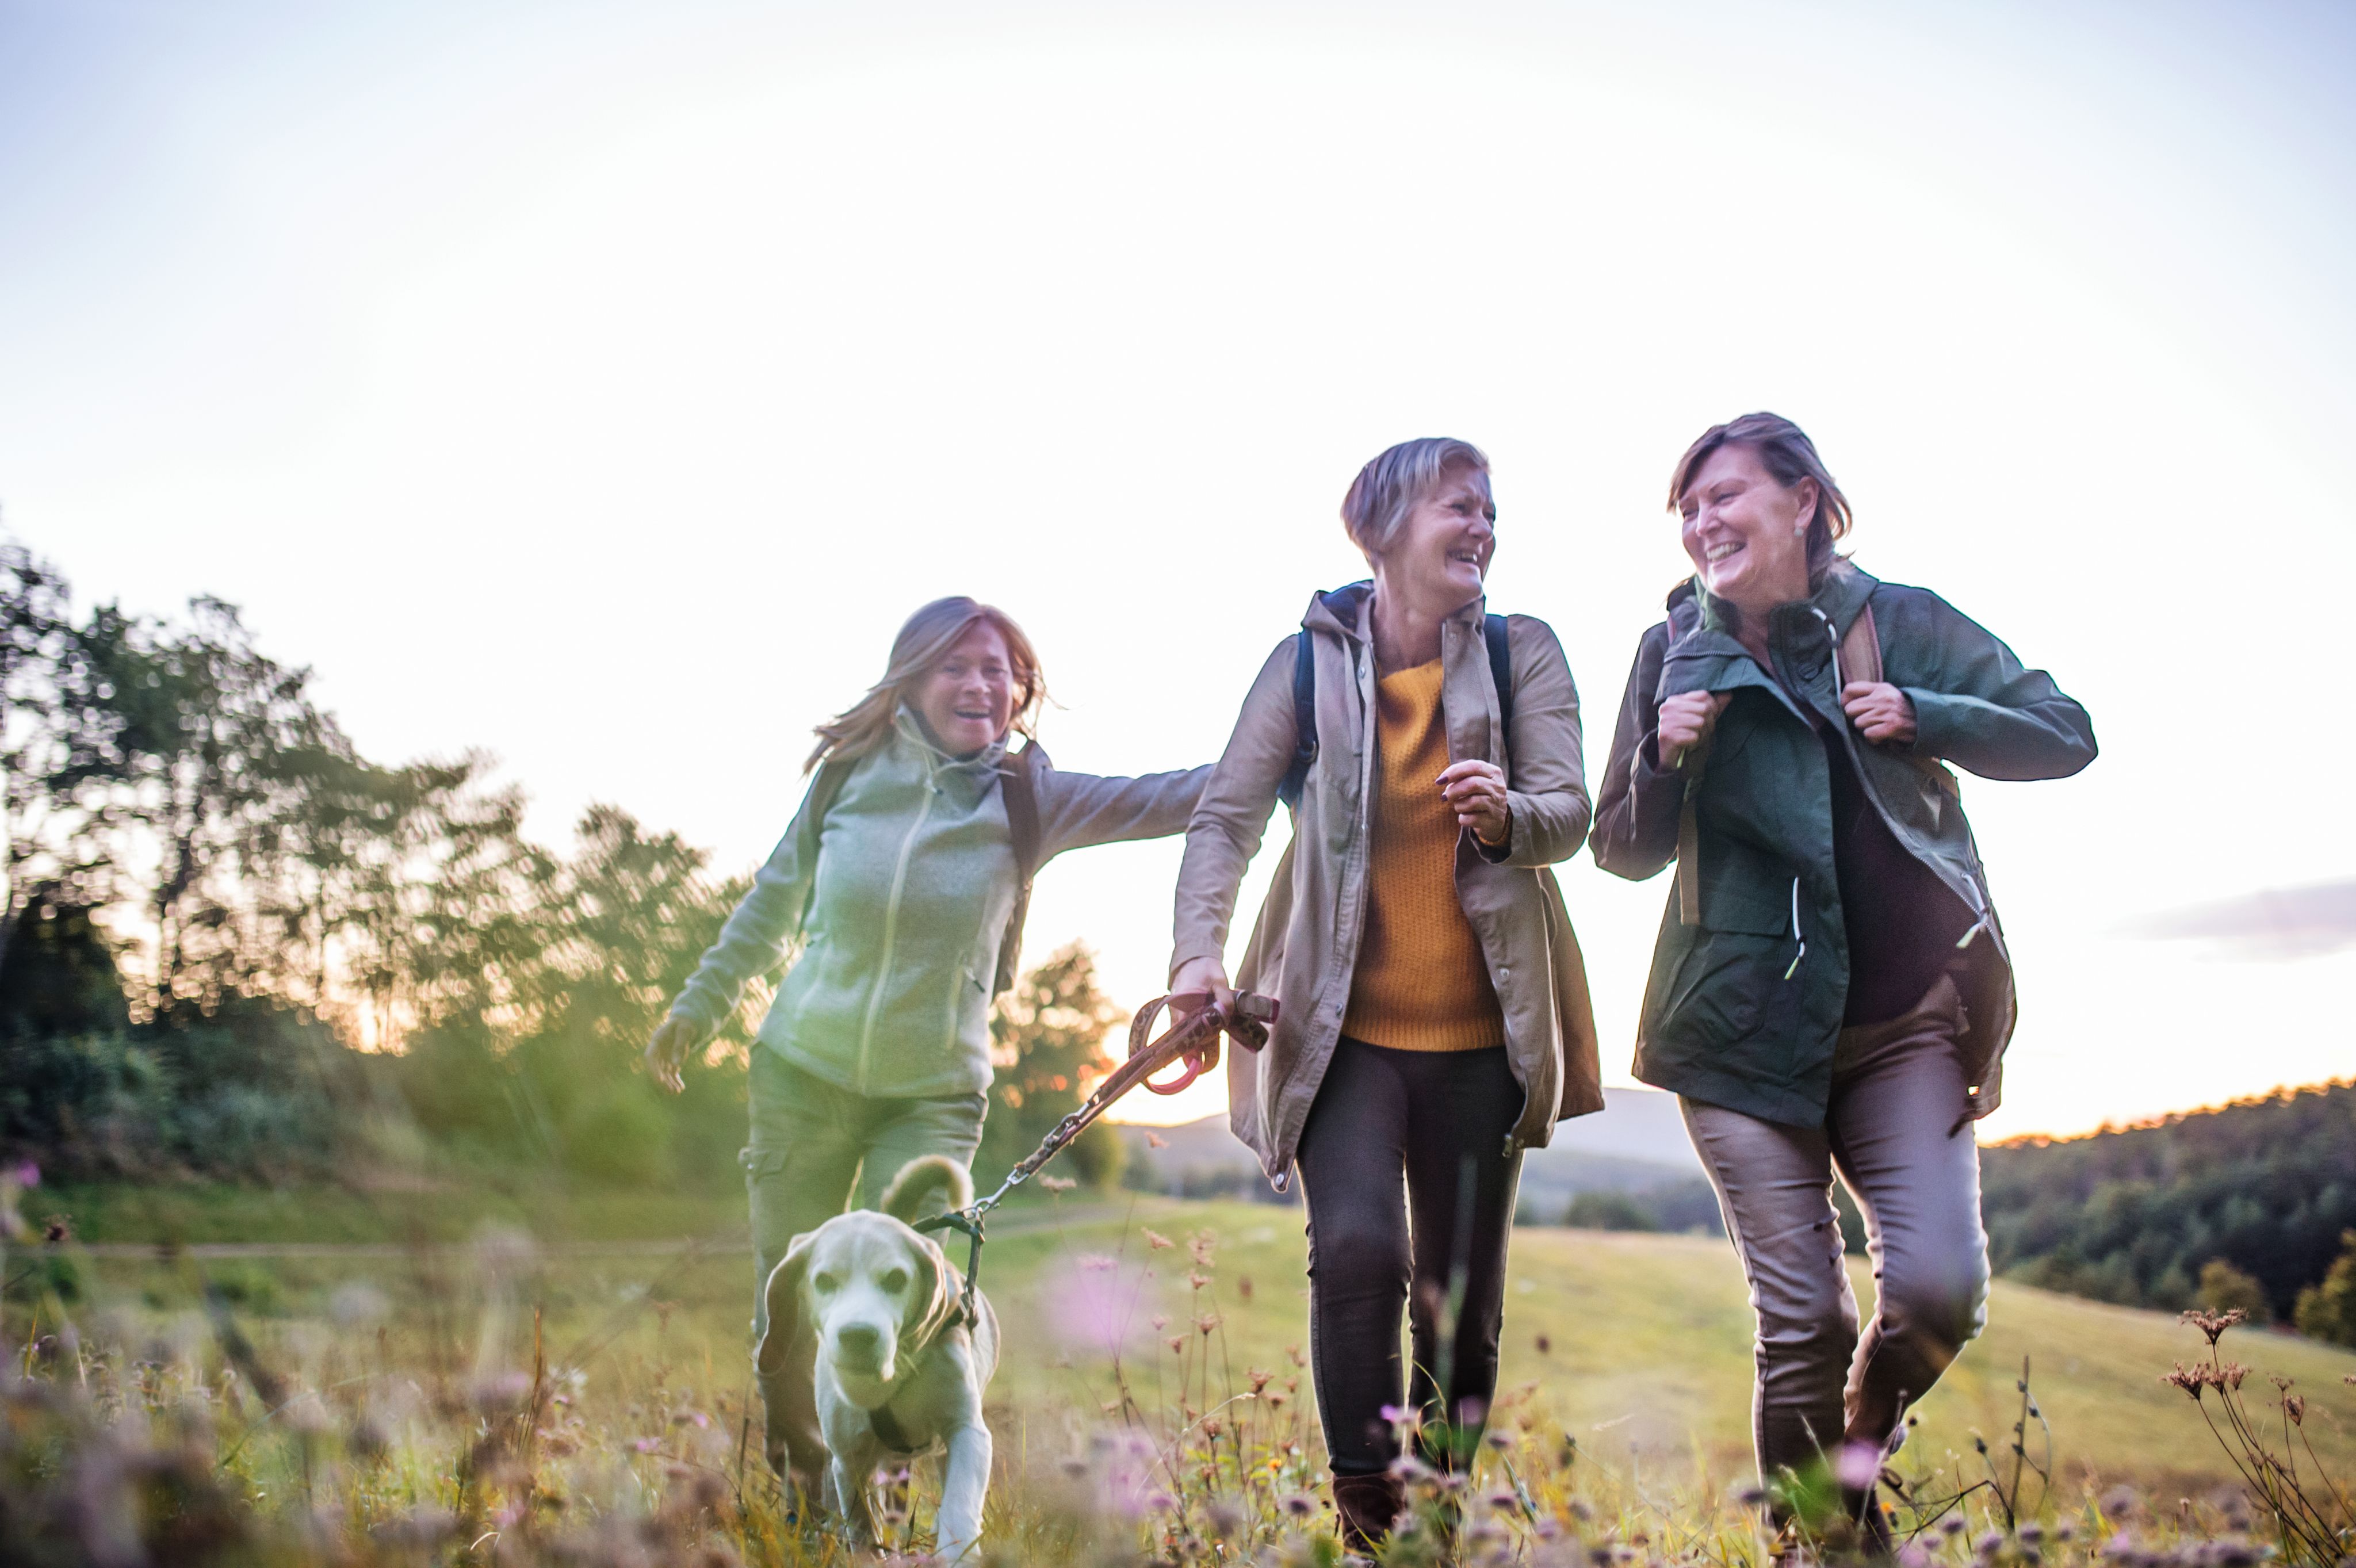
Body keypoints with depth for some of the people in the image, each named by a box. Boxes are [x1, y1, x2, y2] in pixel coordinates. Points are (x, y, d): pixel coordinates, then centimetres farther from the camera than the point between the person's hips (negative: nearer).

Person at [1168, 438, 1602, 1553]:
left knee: (1461, 1295, 7)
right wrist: (1200, 952, -18)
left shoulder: (1521, 653, 3)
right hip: (1342, 1027, -2)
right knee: (1355, 1248, -21)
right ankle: (1365, 1512, -6)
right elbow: (1226, 816, -3)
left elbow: (1571, 815, -5)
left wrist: (1507, 813, -29)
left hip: (1478, 1030, 2)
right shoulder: (1308, 662, 0)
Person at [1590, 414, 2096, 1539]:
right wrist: (1665, 760, -15)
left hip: (1906, 1024, 1)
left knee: (1939, 1286, -12)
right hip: (1746, 1031, 0)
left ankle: (1869, 1430, 21)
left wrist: (1922, 719, -12)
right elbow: (1624, 851, 6)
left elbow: (2066, 736, 5)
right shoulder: (1674, 652, 3)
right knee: (1800, 1322, -2)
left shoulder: (1900, 624, 2)